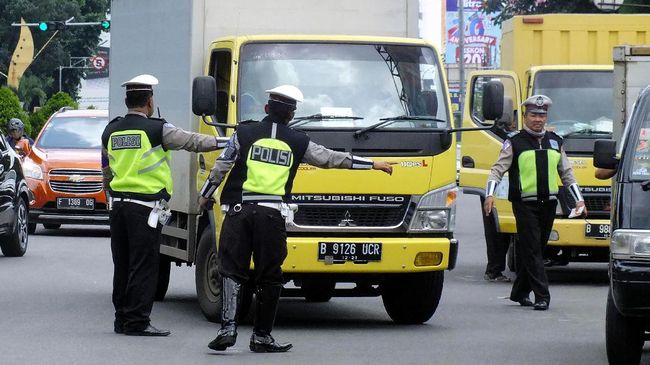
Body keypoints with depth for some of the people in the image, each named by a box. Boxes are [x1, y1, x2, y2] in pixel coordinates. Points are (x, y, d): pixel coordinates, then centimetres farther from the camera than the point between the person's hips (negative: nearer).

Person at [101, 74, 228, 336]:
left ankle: (122, 319, 18)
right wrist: (225, 142, 3)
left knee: (122, 264, 13)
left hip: (119, 204, 7)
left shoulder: (111, 132, 11)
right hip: (145, 207, -7)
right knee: (143, 266, -3)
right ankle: (136, 322, -4)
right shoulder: (156, 130, -9)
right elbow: (191, 142, -6)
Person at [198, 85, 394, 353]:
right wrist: (374, 165, 25)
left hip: (239, 210, 0)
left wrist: (205, 196, 21)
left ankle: (228, 327, -14)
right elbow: (332, 159, 15)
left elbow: (220, 168, 6)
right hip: (272, 214, 0)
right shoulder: (298, 142, 8)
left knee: (232, 270, 2)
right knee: (269, 277, 7)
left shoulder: (244, 134, 6)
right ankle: (262, 337, 10)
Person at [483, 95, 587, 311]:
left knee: (535, 250, 9)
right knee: (531, 250, -9)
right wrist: (490, 195, -16)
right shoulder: (514, 143, 2)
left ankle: (520, 292, 20)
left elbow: (566, 173, 22)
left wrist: (578, 199, 15)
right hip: (525, 204, -5)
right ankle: (542, 296, -11)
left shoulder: (555, 142, 16)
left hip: (548, 204, 5)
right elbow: (497, 170, -2)